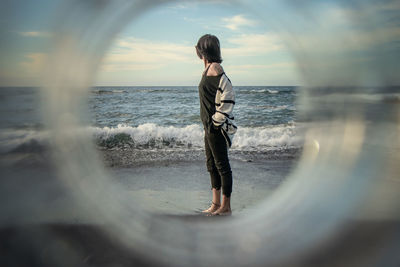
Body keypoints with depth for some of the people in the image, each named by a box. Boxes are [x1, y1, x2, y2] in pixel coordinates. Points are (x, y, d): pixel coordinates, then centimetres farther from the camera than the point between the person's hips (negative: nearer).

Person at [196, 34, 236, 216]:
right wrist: (209, 124, 16)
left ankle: (226, 207, 12)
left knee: (222, 165, 0)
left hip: (216, 126, -10)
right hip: (210, 125, 10)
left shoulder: (214, 68, -13)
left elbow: (228, 96, -21)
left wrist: (217, 122, -18)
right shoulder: (209, 68, 15)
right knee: (212, 164, 14)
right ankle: (216, 204, 25)